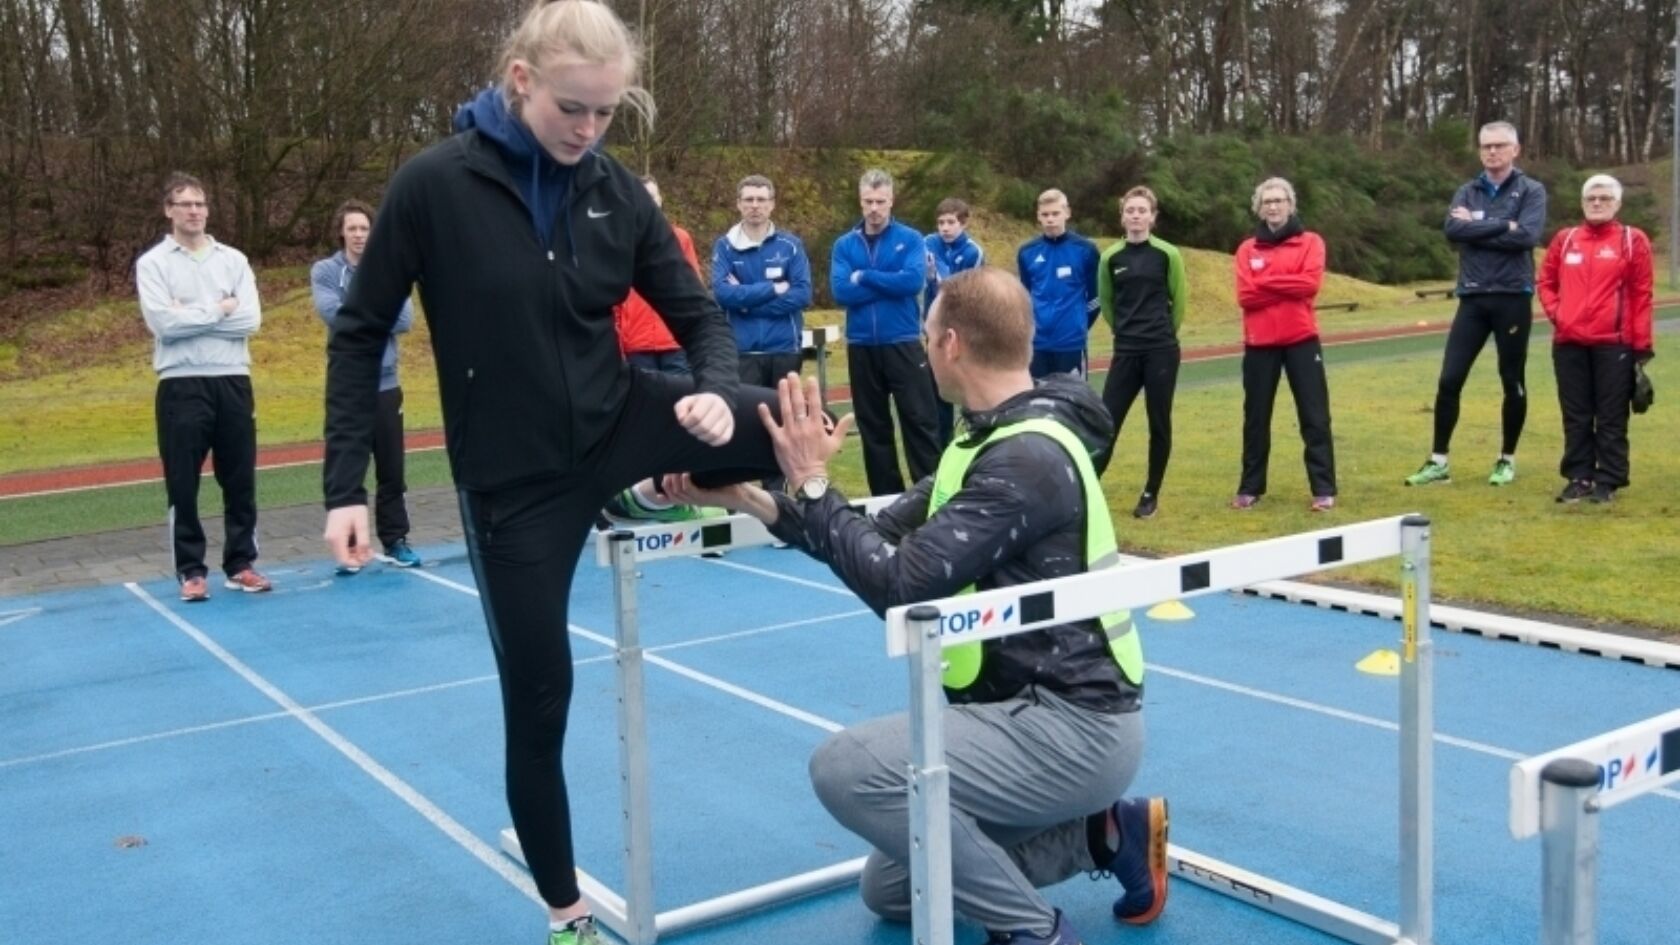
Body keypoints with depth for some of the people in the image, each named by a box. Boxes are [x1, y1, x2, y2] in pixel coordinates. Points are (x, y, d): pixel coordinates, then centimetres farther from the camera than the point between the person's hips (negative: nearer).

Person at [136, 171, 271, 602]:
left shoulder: (233, 260, 9)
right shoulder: (153, 263, 1)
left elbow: (250, 320, -4)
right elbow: (162, 322, -13)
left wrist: (191, 316, -9)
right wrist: (218, 311, -7)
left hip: (233, 380, 3)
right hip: (182, 385, -2)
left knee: (240, 479, 7)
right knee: (183, 484, 1)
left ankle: (241, 564, 17)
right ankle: (191, 570, 10)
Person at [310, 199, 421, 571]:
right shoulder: (325, 271, 0)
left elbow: (404, 319, -8)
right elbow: (331, 312, -17)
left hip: (385, 384, 2)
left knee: (391, 469, 8)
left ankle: (395, 540, 19)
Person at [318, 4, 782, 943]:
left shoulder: (617, 190, -5)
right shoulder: (435, 184, -15)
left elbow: (697, 314, 1)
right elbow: (361, 335, -8)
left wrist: (717, 392, -22)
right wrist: (347, 487, -13)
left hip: (620, 425, 3)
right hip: (513, 478, -3)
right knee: (539, 703, 5)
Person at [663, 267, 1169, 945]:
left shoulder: (1028, 458, -23)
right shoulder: (994, 440, 8)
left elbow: (900, 584, -27)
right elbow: (888, 540, 6)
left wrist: (812, 485, -17)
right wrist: (748, 501, 0)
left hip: (1072, 725, -10)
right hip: (1039, 712, 10)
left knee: (849, 766, -24)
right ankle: (1105, 833, 18)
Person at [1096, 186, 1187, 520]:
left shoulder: (1167, 254, -4)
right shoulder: (1111, 257, 3)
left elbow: (1179, 301, 4)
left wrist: (1162, 333, 11)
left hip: (1162, 351, -2)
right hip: (1125, 351, 2)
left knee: (1159, 424, 5)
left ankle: (1151, 495, 15)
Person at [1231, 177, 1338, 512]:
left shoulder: (1310, 242, 4)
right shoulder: (1247, 249, 8)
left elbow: (1310, 283, -12)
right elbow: (1245, 296, -5)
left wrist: (1265, 283, -9)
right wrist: (1287, 287, -11)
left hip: (1301, 340, -2)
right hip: (1259, 343, 2)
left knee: (1314, 416, -1)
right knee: (1255, 418, 7)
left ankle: (1324, 489, 3)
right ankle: (1250, 488, 17)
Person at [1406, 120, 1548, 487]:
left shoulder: (1531, 191, 1)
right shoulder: (1467, 192, 10)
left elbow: (1527, 236, -16)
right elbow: (1453, 230, -9)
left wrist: (1477, 228, -11)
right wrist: (1502, 226, -13)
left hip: (1512, 299, -2)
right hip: (1473, 299, 3)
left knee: (1513, 383, 6)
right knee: (1449, 380, -2)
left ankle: (1507, 460, 20)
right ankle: (1439, 461, 6)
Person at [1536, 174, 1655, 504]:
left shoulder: (1633, 240, 1)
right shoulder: (1564, 239, 10)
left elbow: (1641, 295, -1)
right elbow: (1546, 282, 20)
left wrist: (1642, 346, -4)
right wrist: (1554, 312, 1)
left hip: (1614, 343, -3)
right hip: (1568, 342, 3)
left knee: (1611, 417, 2)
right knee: (1575, 416, 9)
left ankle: (1608, 481, 10)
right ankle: (1578, 478, 17)